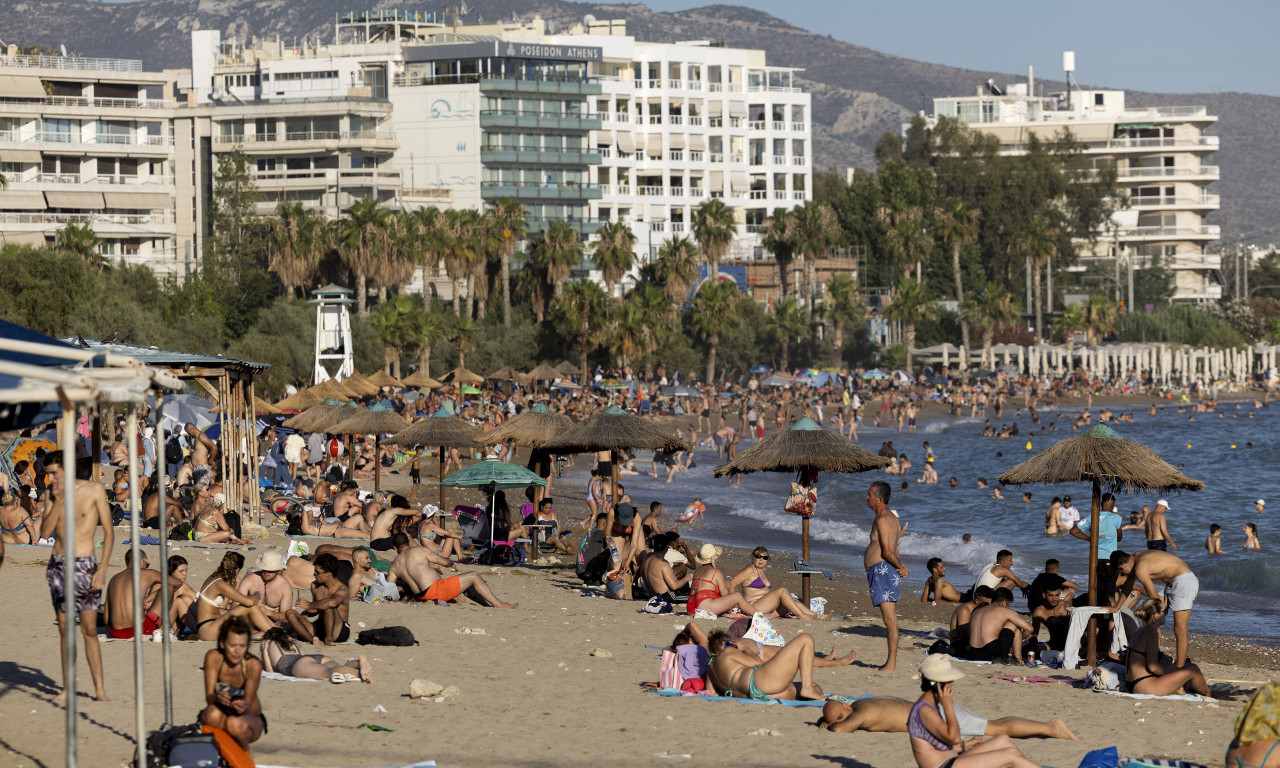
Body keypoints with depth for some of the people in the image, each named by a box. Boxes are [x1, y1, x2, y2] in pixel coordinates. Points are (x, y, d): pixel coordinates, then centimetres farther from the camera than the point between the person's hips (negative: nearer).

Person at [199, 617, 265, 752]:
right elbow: (208, 697, -18)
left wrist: (244, 707, -46)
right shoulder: (213, 657, -16)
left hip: (251, 719, -1)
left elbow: (249, 704, -20)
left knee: (235, 724, -36)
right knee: (212, 714, -35)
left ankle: (244, 750, -1)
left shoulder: (253, 665, -22)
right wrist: (217, 698, -43)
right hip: (223, 713, 1)